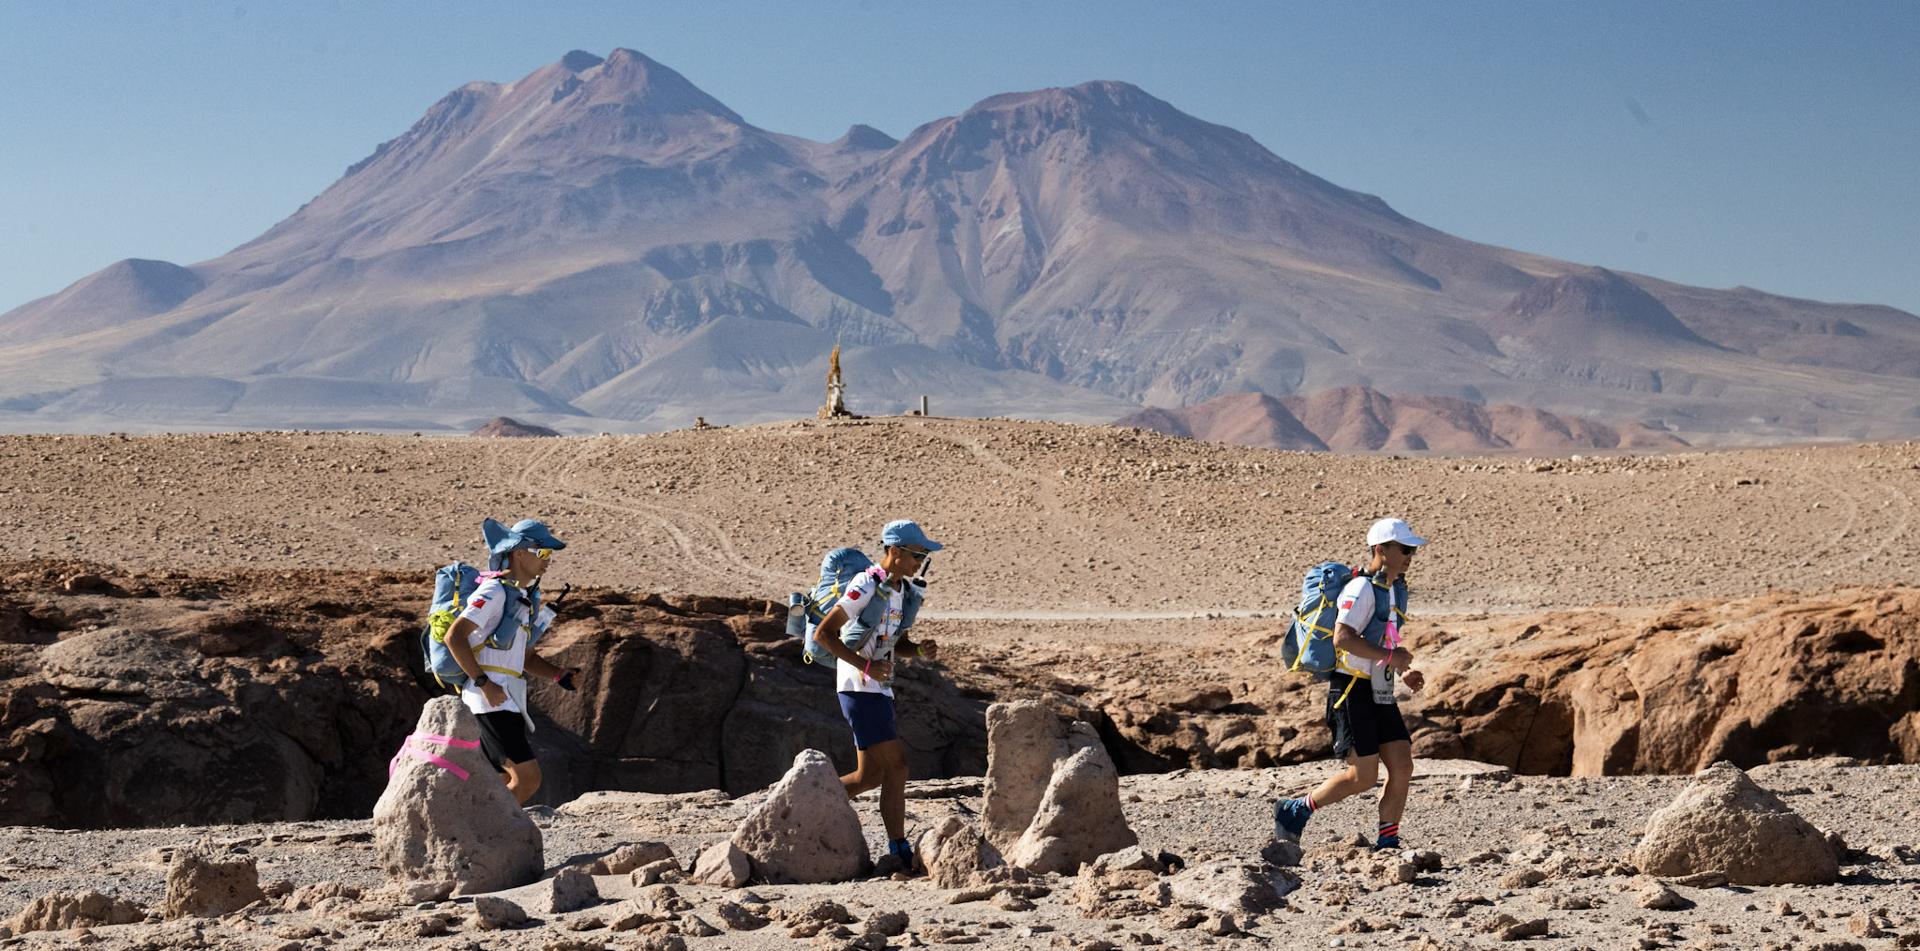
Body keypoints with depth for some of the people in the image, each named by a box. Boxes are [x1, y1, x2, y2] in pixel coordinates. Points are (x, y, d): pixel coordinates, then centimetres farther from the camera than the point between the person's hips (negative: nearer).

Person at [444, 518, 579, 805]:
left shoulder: (524, 598, 19)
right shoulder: (494, 592, -10)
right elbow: (454, 637, -19)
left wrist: (559, 675, 7)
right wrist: (485, 684, -21)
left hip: (507, 699, 10)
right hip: (491, 700, -10)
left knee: (503, 787, 10)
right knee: (527, 779, -14)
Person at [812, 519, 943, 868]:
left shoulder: (902, 592, 12)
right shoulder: (866, 587, -14)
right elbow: (823, 633, -15)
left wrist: (920, 650, 1)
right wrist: (865, 665, -22)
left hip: (880, 689, 9)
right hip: (859, 690, -9)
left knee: (869, 776, 8)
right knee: (896, 764, -10)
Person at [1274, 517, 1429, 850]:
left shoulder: (1396, 589, 14)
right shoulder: (1362, 589, -16)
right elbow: (1342, 638, -26)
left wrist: (1405, 672, 11)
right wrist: (1390, 657, -22)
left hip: (1380, 694, 9)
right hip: (1352, 690, -9)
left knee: (1402, 767, 1)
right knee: (1363, 777, -8)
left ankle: (1387, 844, 8)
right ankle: (1294, 811, 9)